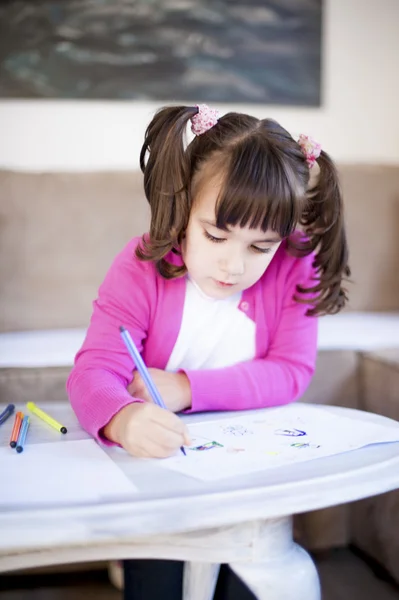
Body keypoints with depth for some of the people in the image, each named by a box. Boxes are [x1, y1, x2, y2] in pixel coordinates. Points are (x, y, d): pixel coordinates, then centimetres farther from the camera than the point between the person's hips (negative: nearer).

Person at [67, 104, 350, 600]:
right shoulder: (142, 267, -15)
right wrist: (124, 418, -48)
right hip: (155, 456, -1)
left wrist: (188, 388, -22)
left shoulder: (293, 271, -11)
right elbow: (94, 371, -24)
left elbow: (291, 372, -12)